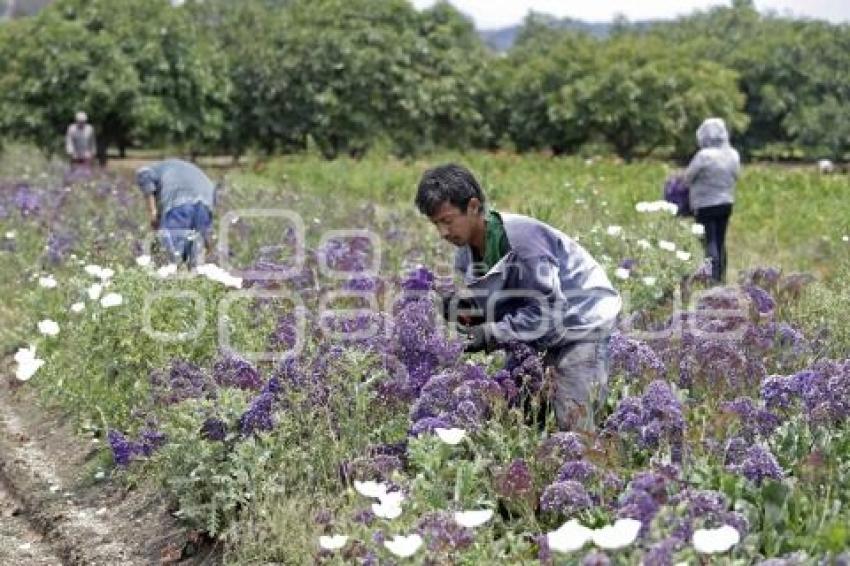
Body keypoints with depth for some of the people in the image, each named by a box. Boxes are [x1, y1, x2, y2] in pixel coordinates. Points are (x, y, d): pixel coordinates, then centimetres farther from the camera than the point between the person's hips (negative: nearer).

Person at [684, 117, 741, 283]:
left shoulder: (704, 156, -19)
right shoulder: (733, 155, 2)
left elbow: (688, 177, -9)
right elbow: (735, 176, 12)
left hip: (706, 205, -6)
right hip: (726, 203, 6)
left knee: (710, 242, -3)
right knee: (720, 241, 13)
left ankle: (713, 278, -6)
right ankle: (721, 278, 18)